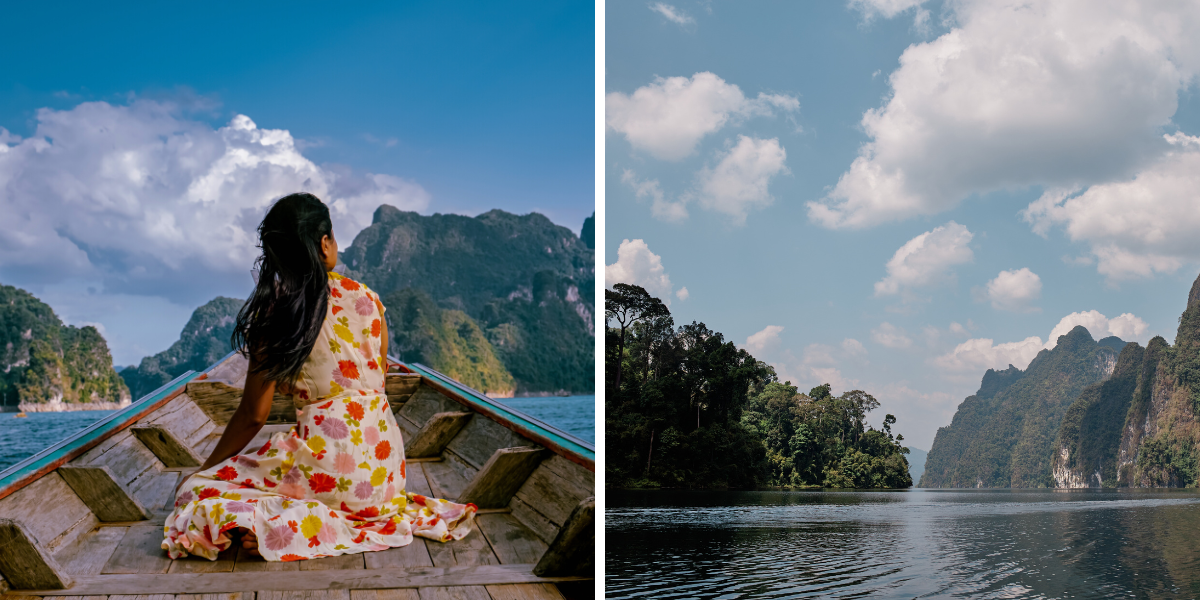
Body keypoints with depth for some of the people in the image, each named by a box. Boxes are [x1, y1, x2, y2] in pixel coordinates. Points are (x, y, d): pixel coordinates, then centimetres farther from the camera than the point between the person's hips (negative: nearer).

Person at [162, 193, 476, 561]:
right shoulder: (367, 299, 4)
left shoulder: (272, 314, -6)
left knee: (194, 492, 5)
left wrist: (203, 472, 12)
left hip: (327, 458, -5)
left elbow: (254, 415, -3)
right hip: (384, 468, 5)